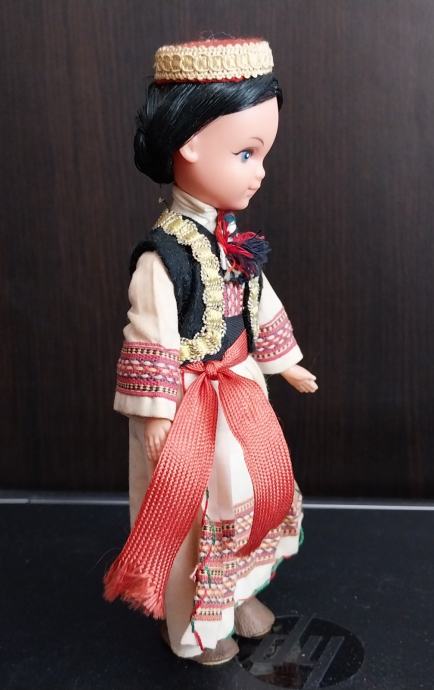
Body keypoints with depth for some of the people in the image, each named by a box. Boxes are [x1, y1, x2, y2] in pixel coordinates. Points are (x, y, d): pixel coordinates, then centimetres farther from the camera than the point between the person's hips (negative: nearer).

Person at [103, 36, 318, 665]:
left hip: (241, 389, 8)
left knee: (250, 491, 22)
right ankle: (192, 624, 34)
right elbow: (149, 341, -22)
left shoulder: (233, 237, 0)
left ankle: (238, 592, 46)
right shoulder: (165, 252, -26)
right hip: (189, 402, -8)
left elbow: (260, 304, 13)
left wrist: (284, 362, 22)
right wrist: (156, 415, -18)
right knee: (190, 508, 10)